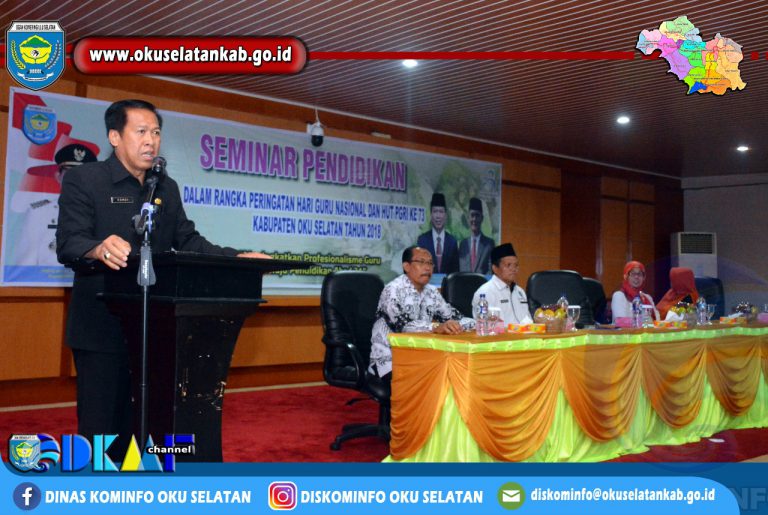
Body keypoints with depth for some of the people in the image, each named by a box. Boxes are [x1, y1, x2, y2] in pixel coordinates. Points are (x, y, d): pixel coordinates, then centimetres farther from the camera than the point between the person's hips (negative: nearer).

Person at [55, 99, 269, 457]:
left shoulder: (167, 188, 14)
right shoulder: (83, 179, -4)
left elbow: (188, 241, 11)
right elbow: (68, 244, -16)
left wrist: (236, 258, -5)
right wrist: (100, 249, -40)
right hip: (101, 327, -5)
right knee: (100, 425, 0)